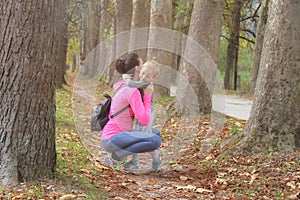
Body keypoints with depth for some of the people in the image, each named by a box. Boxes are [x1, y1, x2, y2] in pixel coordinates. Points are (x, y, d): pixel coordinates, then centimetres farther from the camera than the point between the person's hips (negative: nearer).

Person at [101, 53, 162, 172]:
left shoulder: (123, 86, 13)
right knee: (156, 141, -26)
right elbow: (144, 121, -19)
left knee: (155, 133, 20)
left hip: (112, 137, 9)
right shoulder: (133, 91, -17)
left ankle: (117, 153, 10)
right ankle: (114, 156, -10)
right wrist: (147, 95, -10)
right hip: (112, 139, -9)